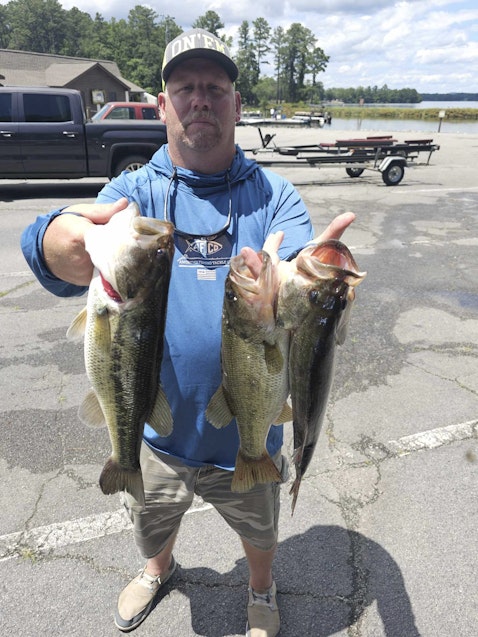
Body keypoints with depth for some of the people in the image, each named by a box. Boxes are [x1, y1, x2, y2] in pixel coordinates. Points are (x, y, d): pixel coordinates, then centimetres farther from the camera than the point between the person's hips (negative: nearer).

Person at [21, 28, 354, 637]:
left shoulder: (273, 195, -10)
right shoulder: (134, 191, -8)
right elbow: (48, 246, -27)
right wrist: (59, 243, -52)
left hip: (248, 433, 0)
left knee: (259, 528, 27)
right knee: (151, 522, 30)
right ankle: (158, 567, 67)